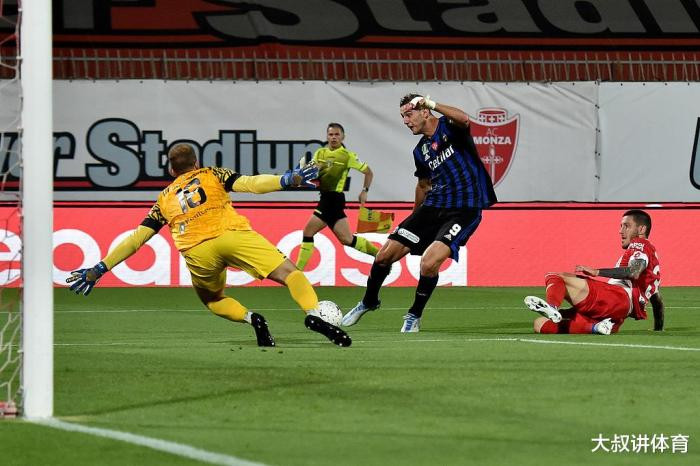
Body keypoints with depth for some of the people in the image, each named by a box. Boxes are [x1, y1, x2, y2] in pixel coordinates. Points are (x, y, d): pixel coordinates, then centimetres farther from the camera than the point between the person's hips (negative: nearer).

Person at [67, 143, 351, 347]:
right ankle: (313, 314, -32)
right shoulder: (211, 175, 24)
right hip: (233, 235, -2)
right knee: (289, 272, -4)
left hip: (197, 252, 2)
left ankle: (250, 318, -3)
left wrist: (98, 270, 29)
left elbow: (135, 239, 25)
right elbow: (250, 184, 6)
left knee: (211, 299, 27)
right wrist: (290, 180, -1)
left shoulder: (164, 199, 29)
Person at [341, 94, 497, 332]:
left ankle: (414, 315, 1)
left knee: (429, 263, -24)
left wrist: (432, 103, -37)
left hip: (464, 211, -7)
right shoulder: (420, 150, 12)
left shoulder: (449, 127, -8)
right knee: (385, 255, 3)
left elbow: (464, 119, -33)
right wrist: (415, 218, 33)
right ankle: (369, 302, 30)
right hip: (434, 206, 7)